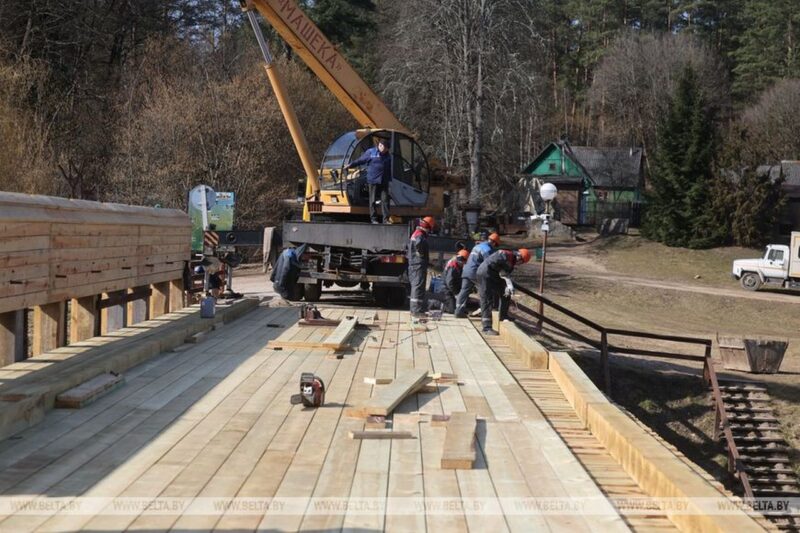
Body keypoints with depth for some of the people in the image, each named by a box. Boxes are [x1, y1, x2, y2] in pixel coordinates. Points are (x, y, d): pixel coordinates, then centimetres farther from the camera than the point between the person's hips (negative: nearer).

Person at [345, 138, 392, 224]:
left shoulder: (388, 156, 12)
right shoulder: (371, 152, 1)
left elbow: (390, 170, 18)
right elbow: (360, 160, 5)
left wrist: (390, 179, 15)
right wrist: (350, 165, 3)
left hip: (384, 182, 3)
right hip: (373, 180, -3)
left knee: (385, 200, 0)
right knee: (373, 200, 2)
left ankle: (386, 219, 3)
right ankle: (373, 219, 8)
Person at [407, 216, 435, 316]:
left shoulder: (416, 233, 17)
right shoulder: (420, 235, -16)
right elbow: (418, 243, -40)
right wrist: (421, 253, -23)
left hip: (413, 264, 10)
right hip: (419, 265, -10)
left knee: (416, 286, 17)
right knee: (418, 287, -8)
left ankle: (415, 309, 26)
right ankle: (416, 310, -8)